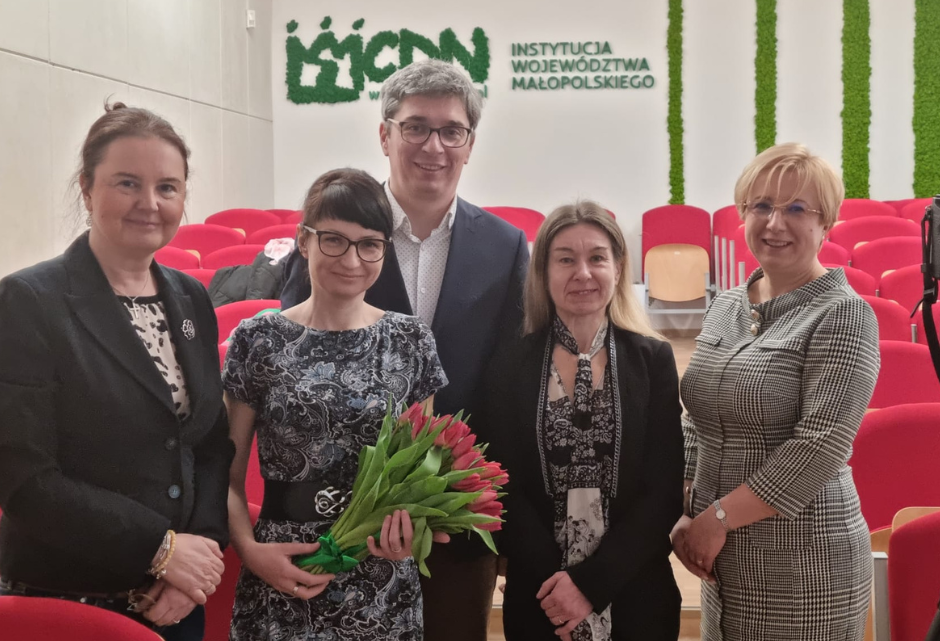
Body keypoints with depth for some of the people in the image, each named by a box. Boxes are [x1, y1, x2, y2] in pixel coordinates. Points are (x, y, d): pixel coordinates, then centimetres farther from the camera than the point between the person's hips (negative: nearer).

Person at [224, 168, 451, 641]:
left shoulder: (411, 341, -1)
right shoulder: (258, 340, -5)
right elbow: (229, 475, 0)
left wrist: (412, 519, -11)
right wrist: (250, 550, -15)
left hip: (385, 587, 2)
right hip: (281, 587, -1)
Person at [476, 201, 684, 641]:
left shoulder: (653, 359, -2)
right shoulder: (510, 366, -2)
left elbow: (665, 491, -6)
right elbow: (504, 490, -4)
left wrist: (591, 582, -14)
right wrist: (555, 581, -14)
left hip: (635, 595, 0)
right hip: (539, 596, 0)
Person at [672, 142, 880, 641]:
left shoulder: (842, 315, -11)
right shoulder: (725, 307, 7)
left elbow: (819, 448, -18)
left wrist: (718, 518, -16)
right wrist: (684, 514, -1)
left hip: (805, 567, -6)